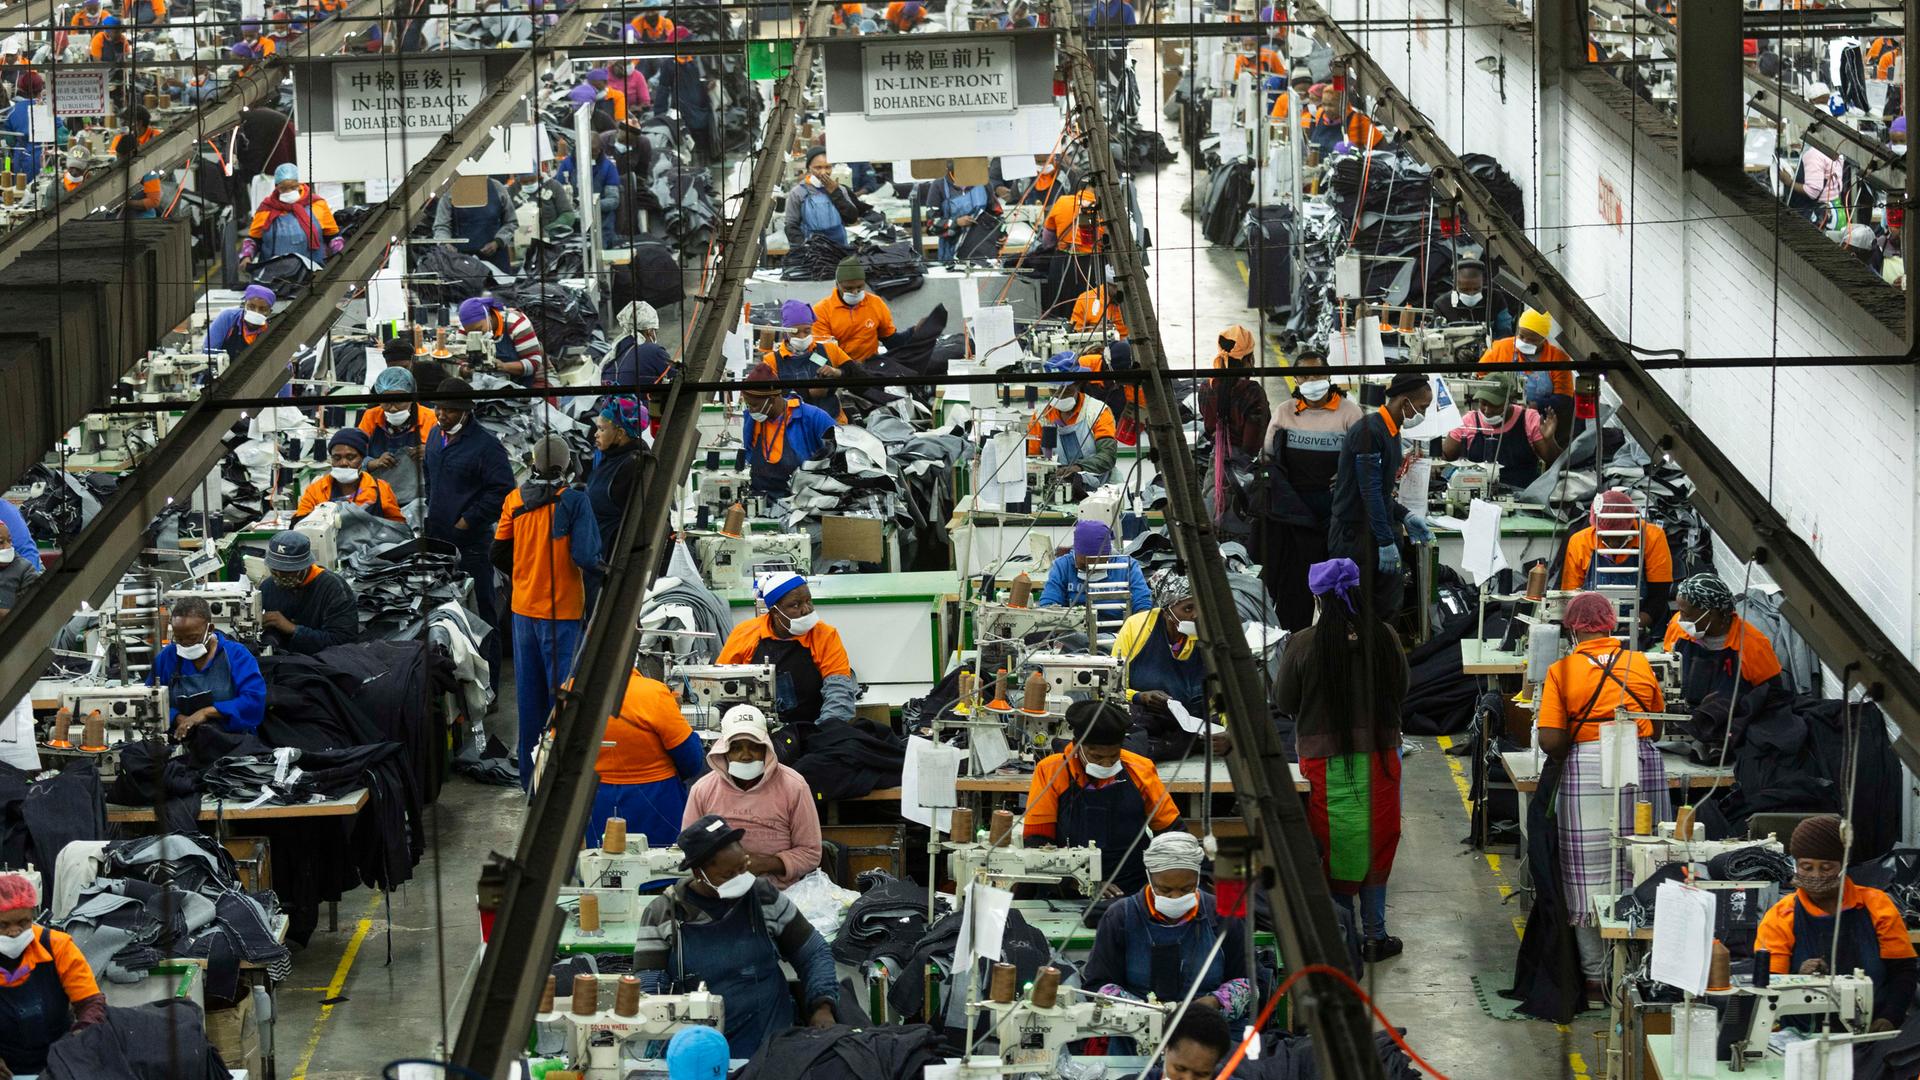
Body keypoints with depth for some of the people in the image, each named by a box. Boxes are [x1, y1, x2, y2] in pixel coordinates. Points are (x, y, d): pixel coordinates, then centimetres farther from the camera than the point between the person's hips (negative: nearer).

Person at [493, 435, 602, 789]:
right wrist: (596, 561, 2)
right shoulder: (573, 500, -13)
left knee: (529, 695, 13)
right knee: (562, 693, 1)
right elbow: (586, 556, -20)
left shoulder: (515, 499, 0)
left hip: (523, 608, 5)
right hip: (561, 610, -5)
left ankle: (529, 777, 20)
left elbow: (499, 554, 2)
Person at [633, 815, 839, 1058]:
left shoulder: (764, 897, 7)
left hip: (769, 1046, 1)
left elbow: (813, 954, 16)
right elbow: (648, 990, -1)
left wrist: (822, 1007, -1)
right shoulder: (661, 915, 1)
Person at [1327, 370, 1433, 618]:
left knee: (1390, 607, 7)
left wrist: (1406, 517, 8)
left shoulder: (1391, 432, 14)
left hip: (1381, 530, 9)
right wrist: (1386, 542, -19)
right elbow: (1370, 492, -20)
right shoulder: (1368, 431, -17)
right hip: (1355, 533, -9)